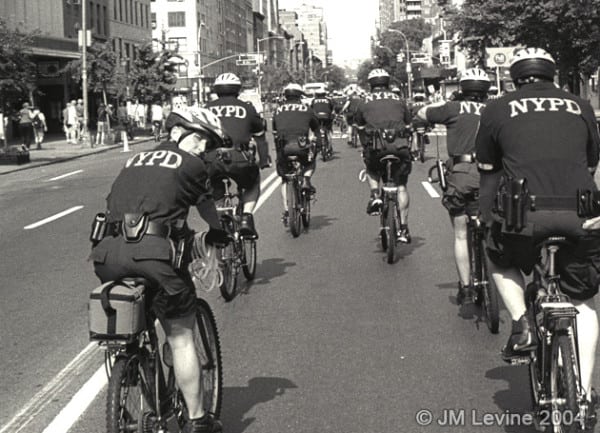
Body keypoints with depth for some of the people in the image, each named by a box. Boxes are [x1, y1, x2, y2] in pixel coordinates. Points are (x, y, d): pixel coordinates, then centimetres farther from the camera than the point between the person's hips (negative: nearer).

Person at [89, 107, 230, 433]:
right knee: (180, 340, 7)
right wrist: (218, 233, 48)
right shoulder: (192, 165, 12)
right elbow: (208, 208, 27)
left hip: (109, 252, 5)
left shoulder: (134, 161, 27)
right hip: (153, 252, -5)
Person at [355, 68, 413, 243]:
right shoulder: (399, 100, 21)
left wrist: (366, 149, 37)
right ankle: (403, 228, 9)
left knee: (372, 171, 30)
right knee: (401, 186, 11)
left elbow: (360, 130, 24)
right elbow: (408, 126, 24)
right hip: (399, 145, 1)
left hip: (375, 145, -1)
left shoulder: (365, 102, 18)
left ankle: (375, 195, 3)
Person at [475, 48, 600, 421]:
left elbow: (488, 173, 20)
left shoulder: (498, 109, 15)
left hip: (525, 212, -2)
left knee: (502, 262, 31)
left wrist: (488, 221, 32)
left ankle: (521, 322, 8)